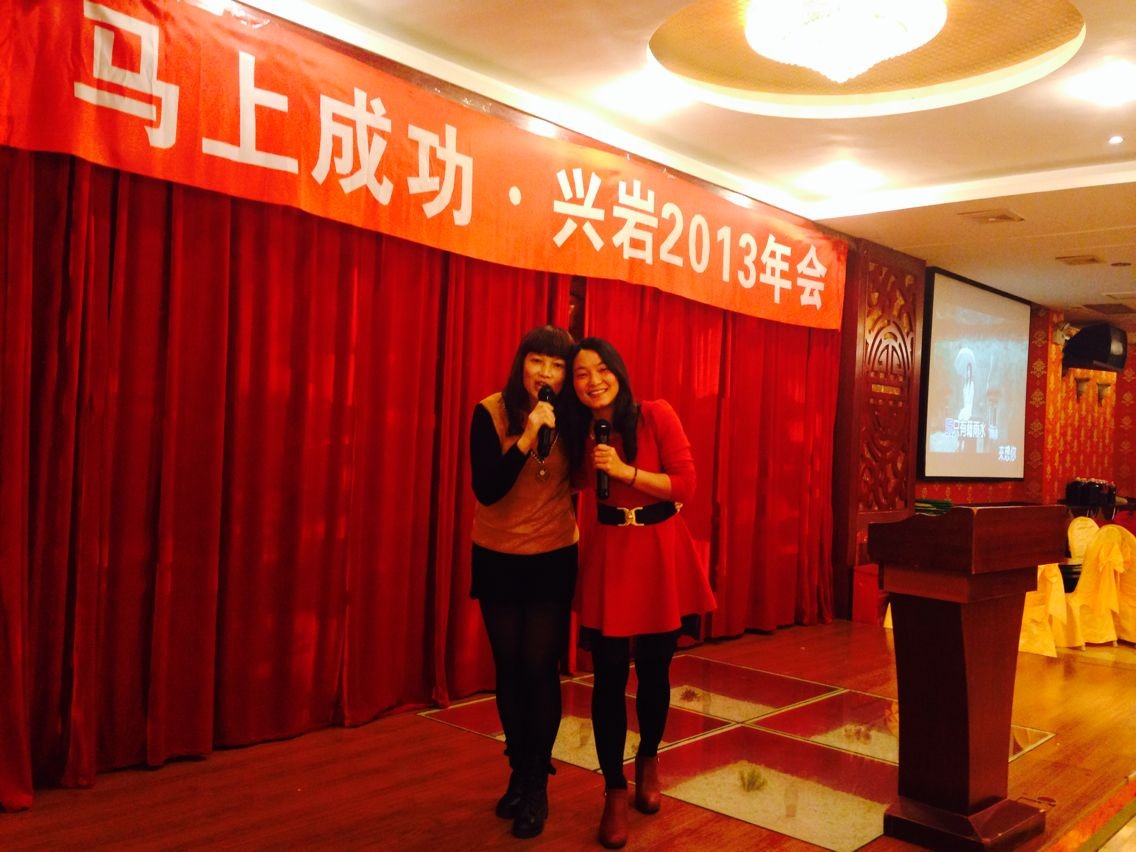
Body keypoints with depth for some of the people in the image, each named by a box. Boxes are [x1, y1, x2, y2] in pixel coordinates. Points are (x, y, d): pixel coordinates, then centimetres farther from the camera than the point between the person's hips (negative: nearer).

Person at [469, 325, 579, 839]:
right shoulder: (490, 413, -13)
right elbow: (486, 491, -23)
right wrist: (527, 436, -30)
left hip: (553, 559, 0)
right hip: (497, 559, 0)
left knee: (540, 667, -2)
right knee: (509, 667, 10)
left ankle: (538, 783, 14)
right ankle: (519, 771, 28)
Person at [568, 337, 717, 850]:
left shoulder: (657, 415, -11)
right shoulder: (579, 431, 0)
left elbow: (686, 485, -14)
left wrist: (626, 471, -21)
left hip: (661, 552, -1)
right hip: (608, 553, 2)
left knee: (654, 670, 13)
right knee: (609, 676, 0)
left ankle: (648, 763, 39)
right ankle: (614, 793, 16)